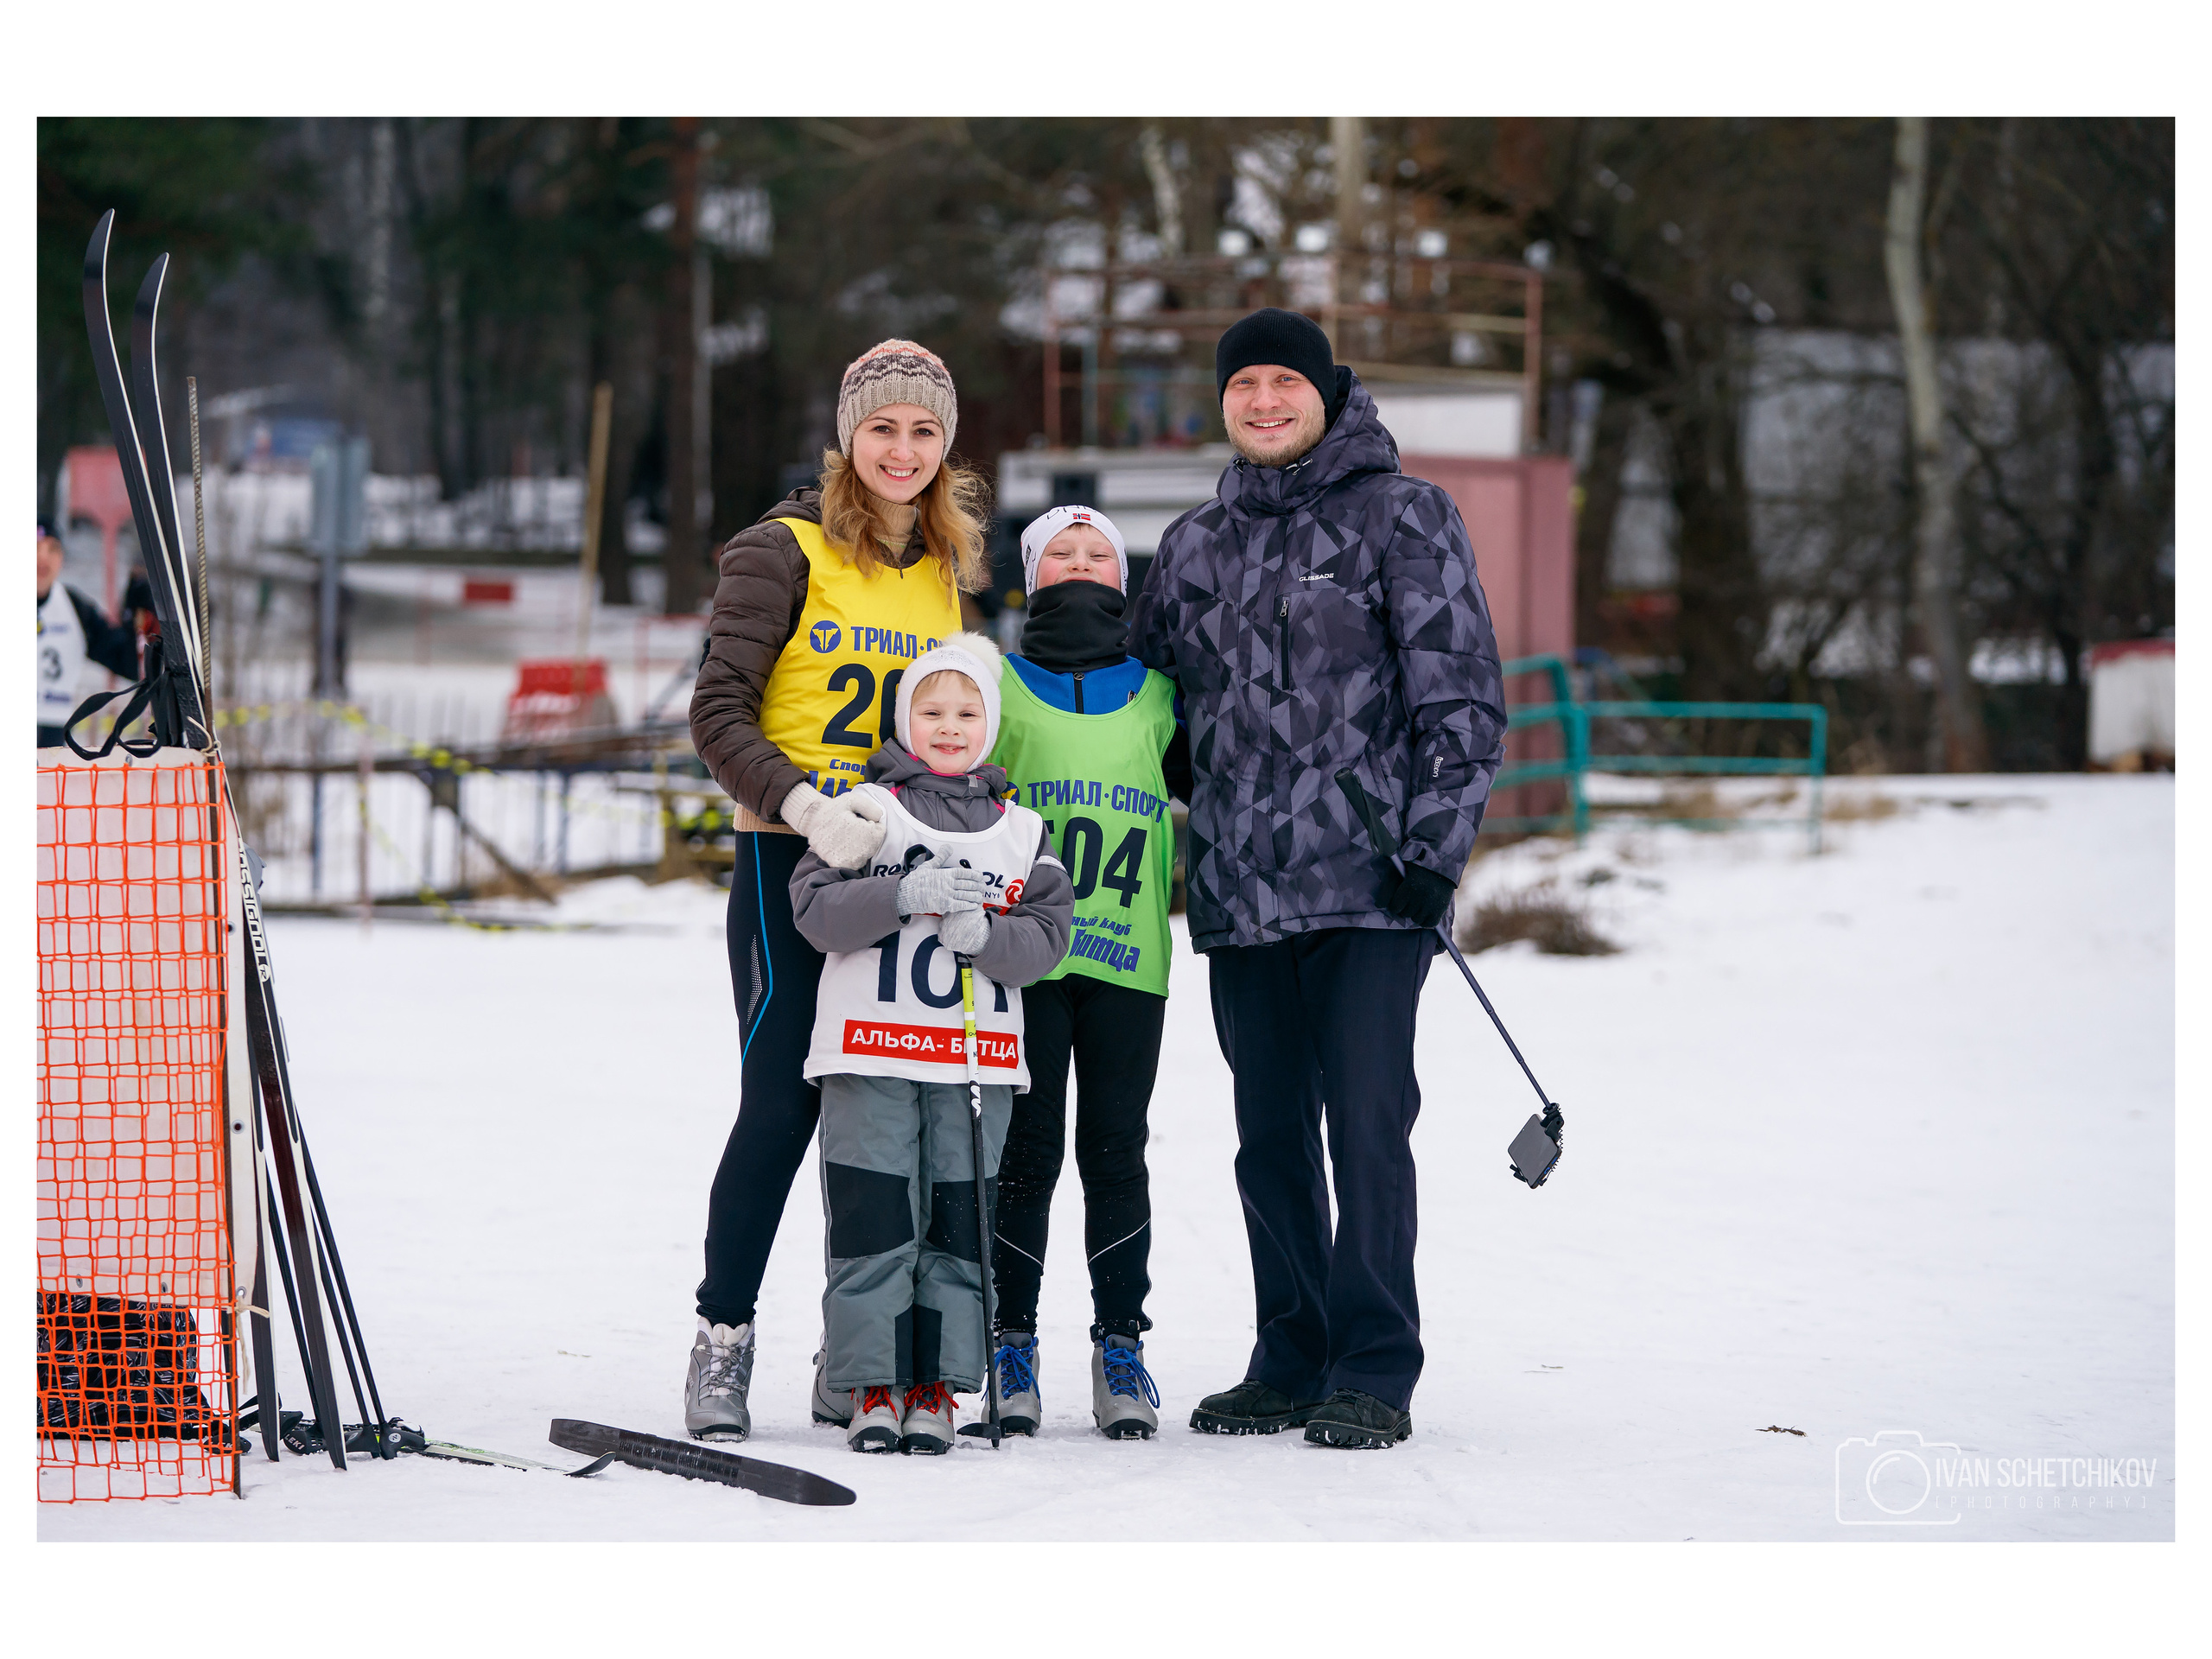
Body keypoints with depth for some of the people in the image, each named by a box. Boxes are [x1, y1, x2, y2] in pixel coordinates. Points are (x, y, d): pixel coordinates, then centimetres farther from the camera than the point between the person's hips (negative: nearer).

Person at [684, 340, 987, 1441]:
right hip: (790, 860, -5)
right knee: (782, 1105, -9)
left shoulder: (943, 568, 14)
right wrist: (804, 805, -24)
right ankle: (722, 1343, 2)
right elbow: (719, 713, -10)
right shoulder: (784, 551, -4)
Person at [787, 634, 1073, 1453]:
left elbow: (1046, 935, 5)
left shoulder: (1020, 832, 11)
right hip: (871, 1051, -2)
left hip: (977, 1054, 2)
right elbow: (816, 909, -6)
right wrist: (907, 895, -19)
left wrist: (983, 934, -15)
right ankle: (874, 1385, 5)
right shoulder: (865, 811, 3)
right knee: (873, 1223, -3)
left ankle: (936, 1386, 11)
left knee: (958, 1225, 3)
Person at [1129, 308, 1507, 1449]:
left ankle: (1375, 1375, -2)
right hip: (1239, 888, 5)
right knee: (1270, 1135, 8)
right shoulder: (1196, 544, 16)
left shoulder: (1404, 519, 1)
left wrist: (1437, 847, -10)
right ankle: (1293, 1362, 16)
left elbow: (1461, 698, -3)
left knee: (1367, 1122, -8)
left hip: (1369, 882, -5)